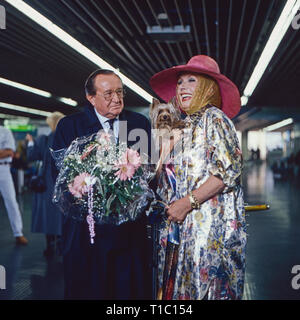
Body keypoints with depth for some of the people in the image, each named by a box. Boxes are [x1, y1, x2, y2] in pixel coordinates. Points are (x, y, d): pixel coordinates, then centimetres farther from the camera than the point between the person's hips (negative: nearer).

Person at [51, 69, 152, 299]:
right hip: (86, 226, -1)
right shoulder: (69, 126, 3)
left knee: (133, 289, 7)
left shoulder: (141, 123, 9)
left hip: (131, 226, 2)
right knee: (87, 290, 7)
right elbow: (60, 173, -2)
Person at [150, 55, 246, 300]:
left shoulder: (213, 117, -3)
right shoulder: (183, 126, 18)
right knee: (180, 288, 7)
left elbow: (230, 169, -15)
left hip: (209, 225, -7)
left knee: (206, 288, -4)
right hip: (180, 227, 7)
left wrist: (188, 202, -16)